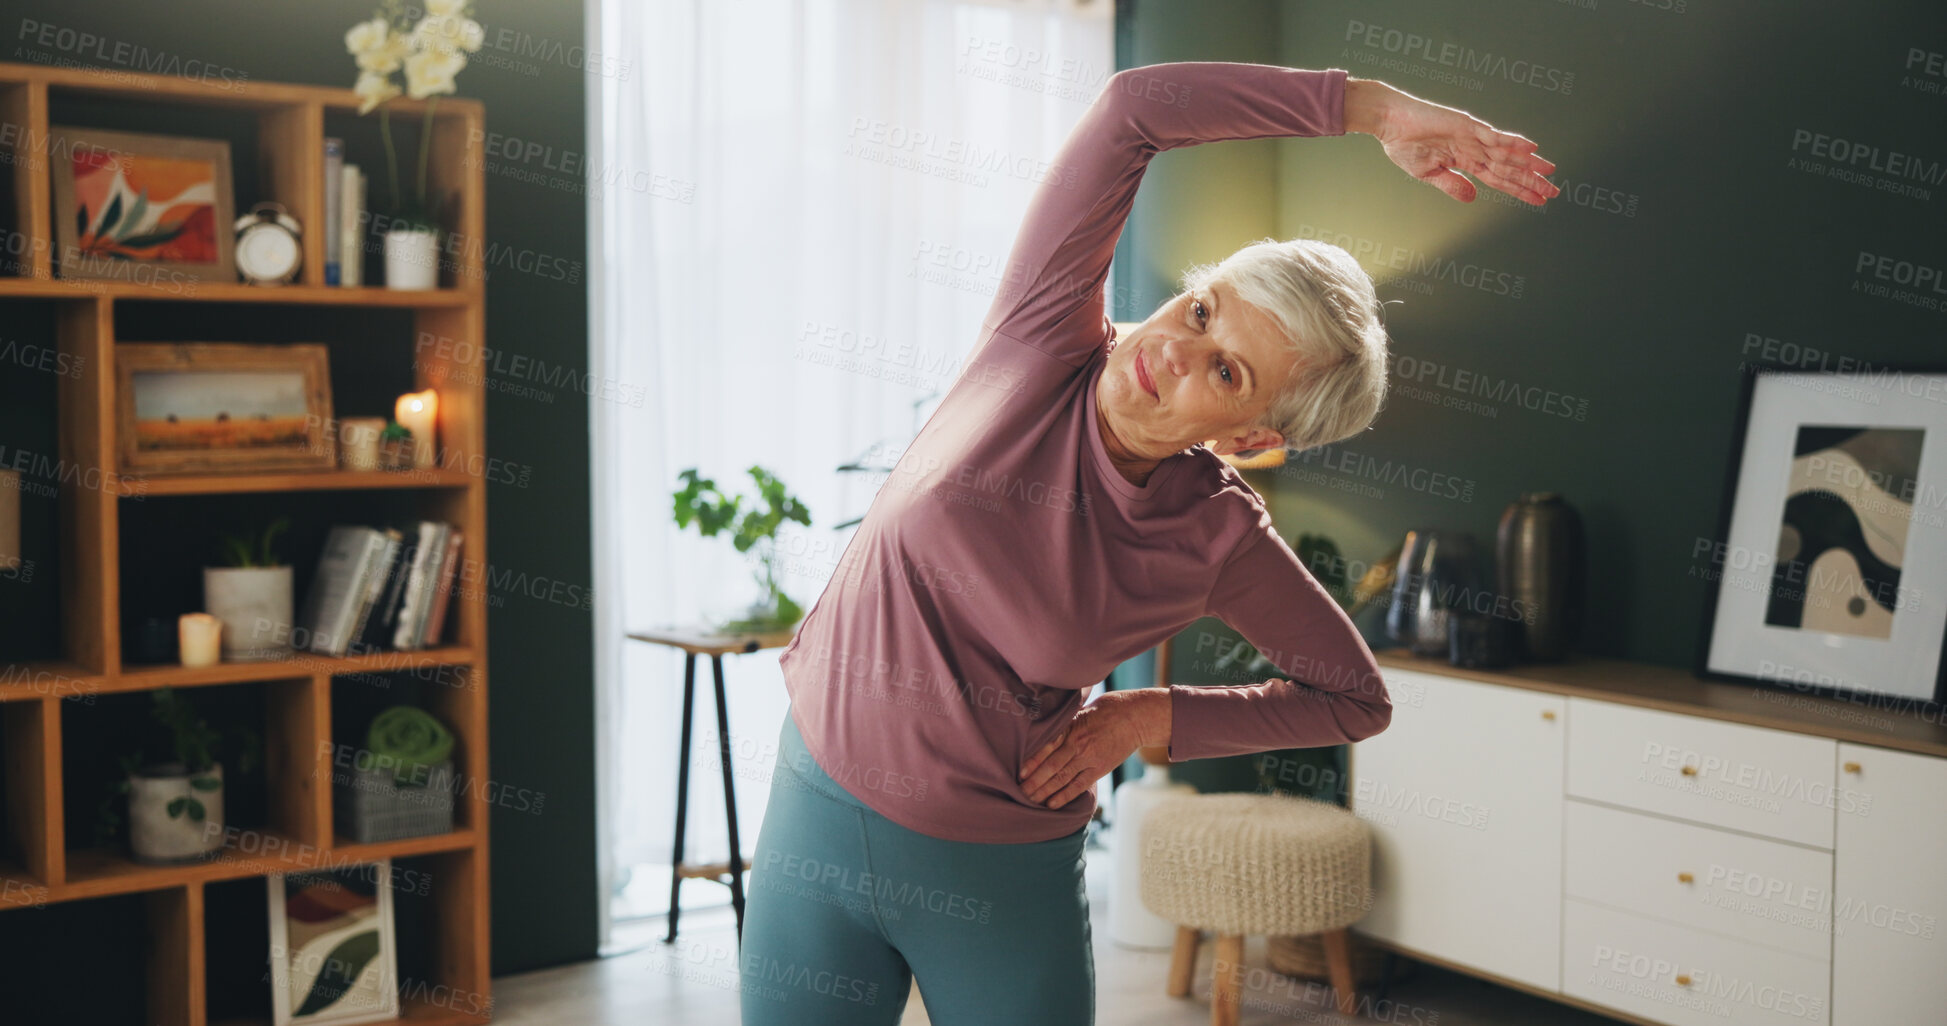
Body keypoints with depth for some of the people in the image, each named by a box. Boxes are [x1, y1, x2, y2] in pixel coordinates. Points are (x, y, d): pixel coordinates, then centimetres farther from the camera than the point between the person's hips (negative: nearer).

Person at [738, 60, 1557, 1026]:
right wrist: (1373, 106, -17)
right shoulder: (1041, 343, -12)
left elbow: (1357, 699, 4)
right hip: (819, 814, 1)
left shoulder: (1219, 540, -11)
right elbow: (1135, 104, -18)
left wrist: (1151, 718, -7)